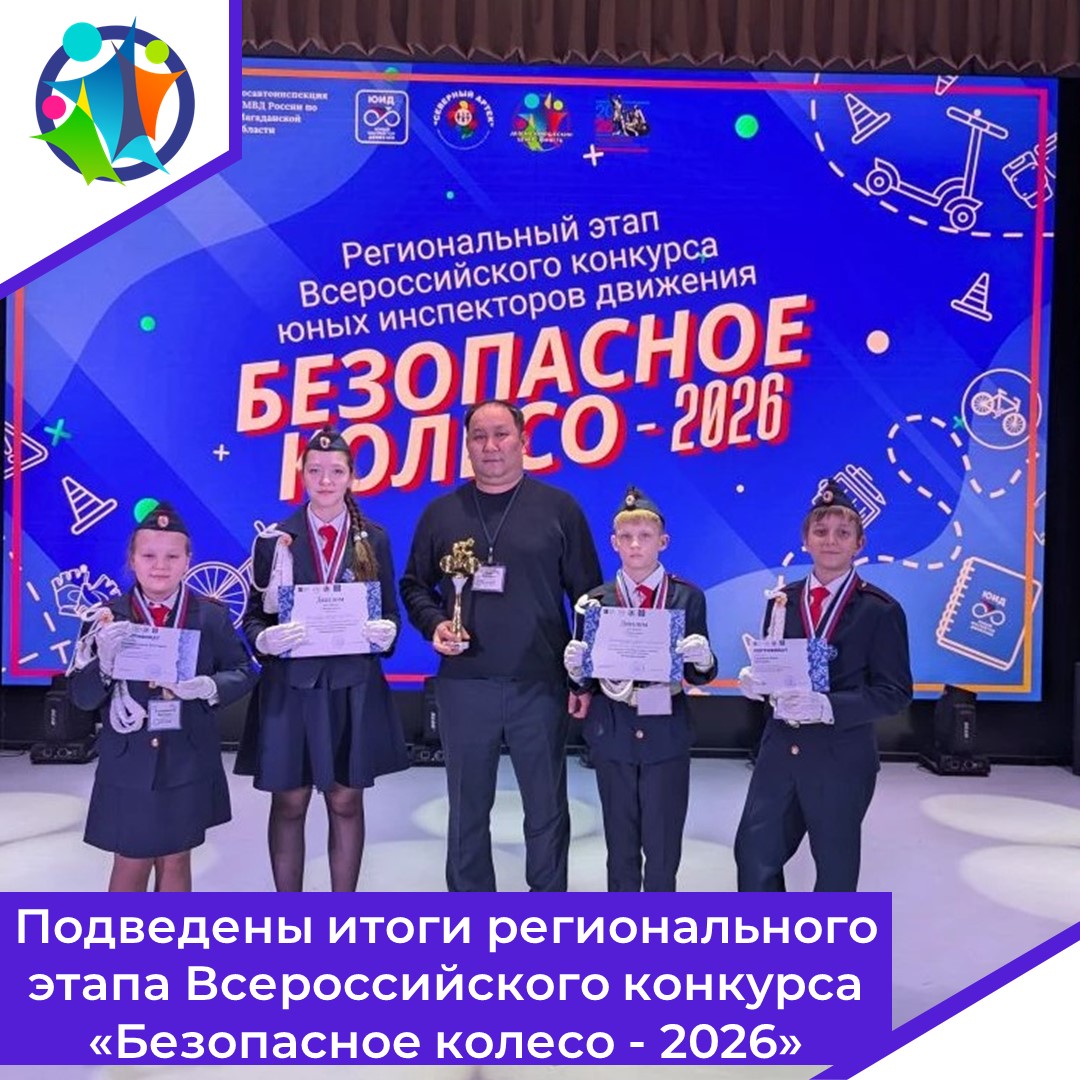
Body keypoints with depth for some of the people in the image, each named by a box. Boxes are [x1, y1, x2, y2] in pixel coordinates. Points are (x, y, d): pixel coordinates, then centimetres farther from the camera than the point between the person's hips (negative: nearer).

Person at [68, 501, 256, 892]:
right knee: (132, 865, 10)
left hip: (188, 764, 1)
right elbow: (81, 696, -5)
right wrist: (104, 660, -25)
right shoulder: (106, 618, -5)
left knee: (175, 861, 16)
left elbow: (242, 672, 1)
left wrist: (210, 687, -19)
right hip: (127, 764, -1)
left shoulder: (211, 615, -3)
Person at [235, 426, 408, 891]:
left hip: (354, 687, 1)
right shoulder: (275, 539, 1)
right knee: (289, 803, 9)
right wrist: (266, 639, -19)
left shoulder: (374, 539, 5)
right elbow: (254, 615, 2)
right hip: (290, 686, 0)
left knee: (346, 801, 11)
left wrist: (386, 632, -16)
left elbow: (389, 612, 6)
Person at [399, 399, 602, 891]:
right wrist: (434, 625, -7)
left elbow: (587, 596, 2)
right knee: (467, 809, 13)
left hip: (541, 684, -1)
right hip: (463, 684, 2)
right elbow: (415, 586, 14)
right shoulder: (441, 513, 7)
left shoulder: (559, 508, 2)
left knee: (547, 808, 9)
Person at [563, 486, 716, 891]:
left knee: (663, 846, 5)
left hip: (666, 734, -1)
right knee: (621, 846, 11)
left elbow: (700, 674, -1)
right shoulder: (595, 601, 2)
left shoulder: (687, 597, 0)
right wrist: (576, 667, -19)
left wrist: (702, 660, -23)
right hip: (612, 736, 1)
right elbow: (585, 678, 2)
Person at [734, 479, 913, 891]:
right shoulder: (782, 600, 6)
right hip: (779, 750, 4)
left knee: (835, 865, 13)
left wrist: (829, 707, -24)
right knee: (753, 855, 7)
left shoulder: (879, 610, -7)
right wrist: (754, 681, -12)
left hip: (841, 758, -4)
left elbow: (895, 692, -11)